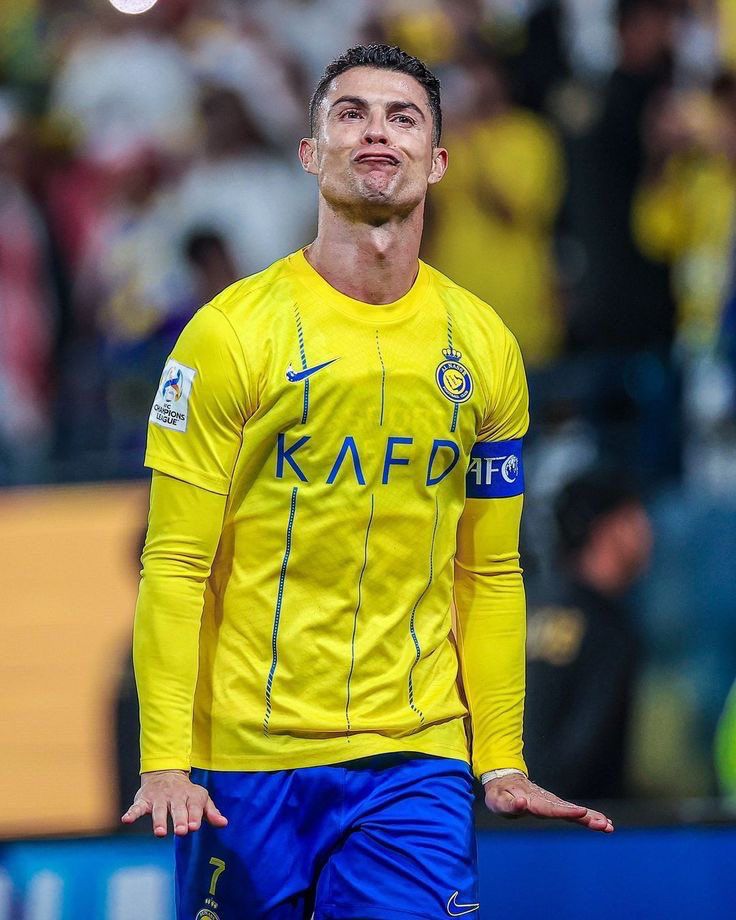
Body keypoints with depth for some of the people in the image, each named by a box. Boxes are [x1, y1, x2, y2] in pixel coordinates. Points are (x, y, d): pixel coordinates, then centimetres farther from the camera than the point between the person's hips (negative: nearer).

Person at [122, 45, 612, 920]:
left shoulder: (484, 348, 7)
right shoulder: (232, 333, -3)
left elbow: (490, 574, 13)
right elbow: (175, 564, -5)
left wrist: (502, 762, 7)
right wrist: (164, 761, -12)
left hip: (417, 758, 2)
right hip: (247, 759, -2)